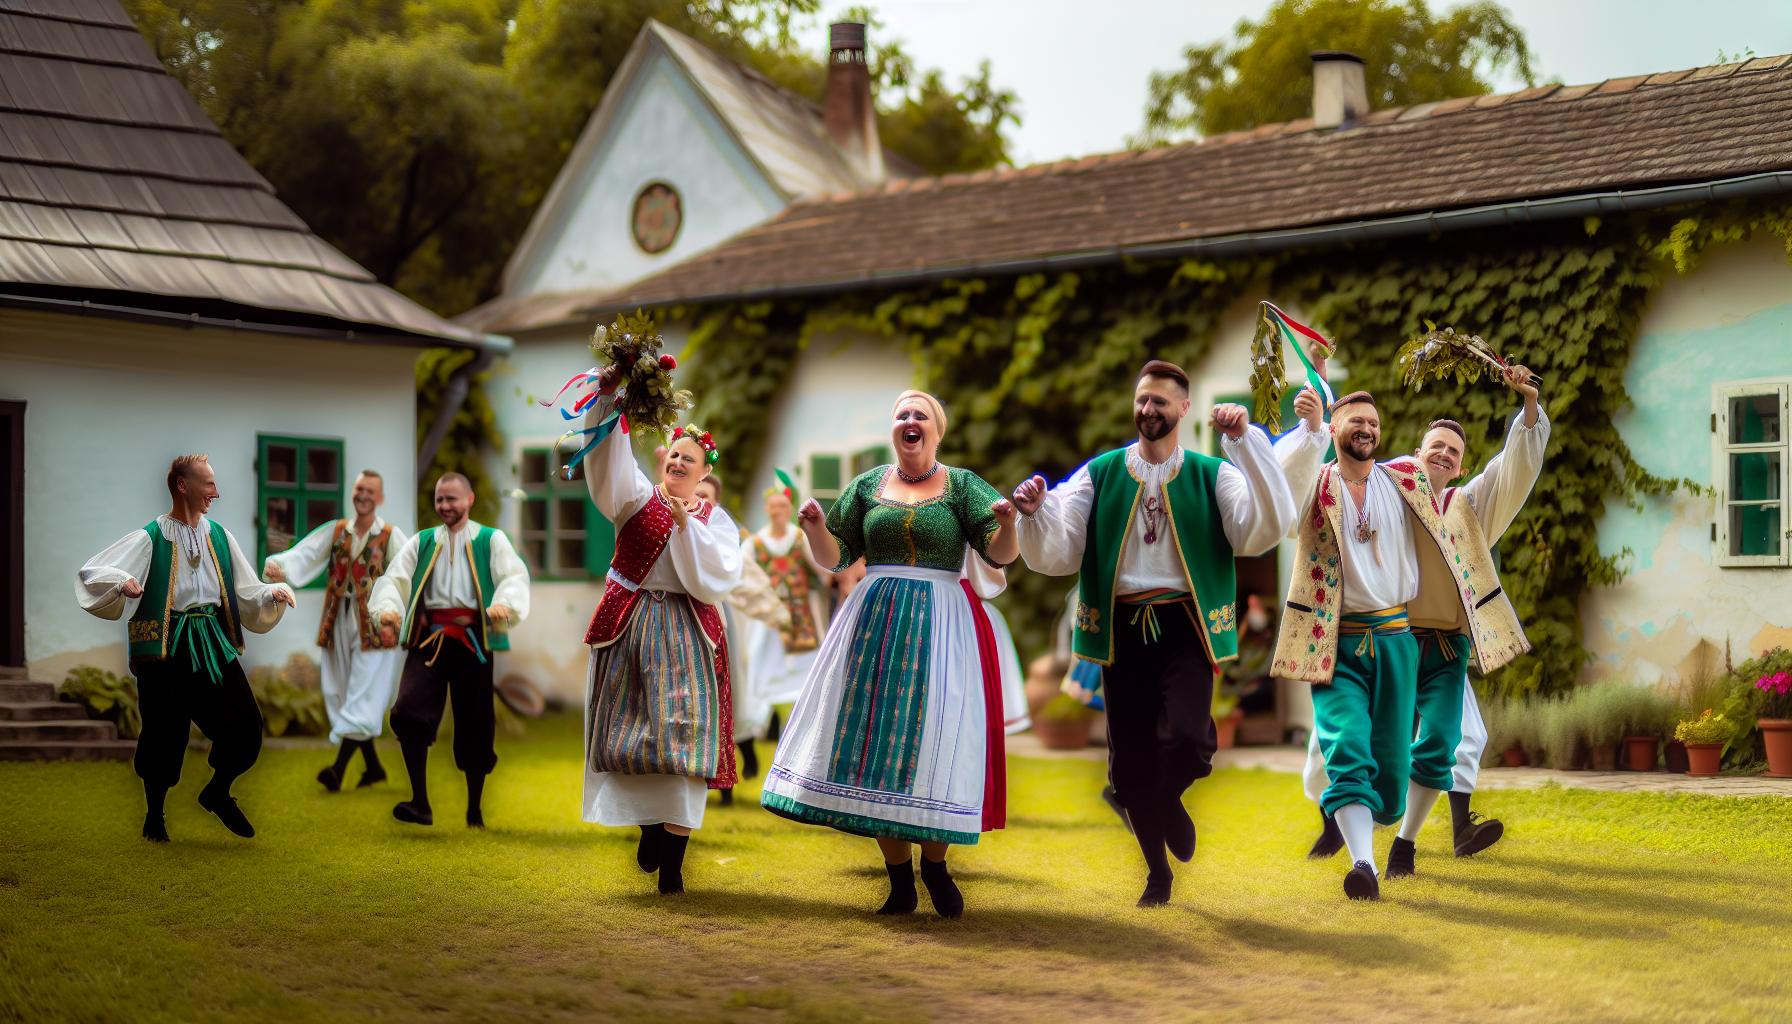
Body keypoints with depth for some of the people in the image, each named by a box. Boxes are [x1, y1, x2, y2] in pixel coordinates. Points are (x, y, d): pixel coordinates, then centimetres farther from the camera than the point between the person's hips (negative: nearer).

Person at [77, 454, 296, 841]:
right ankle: (154, 815, 21)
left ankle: (217, 793, 21)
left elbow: (245, 591, 15)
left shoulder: (219, 536, 11)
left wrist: (274, 592, -5)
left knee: (246, 724, -4)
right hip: (167, 646, -4)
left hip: (214, 643, 4)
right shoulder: (150, 538, -4)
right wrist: (123, 582, -31)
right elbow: (92, 573, -11)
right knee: (165, 733, 0)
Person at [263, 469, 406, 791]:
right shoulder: (335, 531, 6)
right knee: (345, 698, 10)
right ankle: (374, 767, 21)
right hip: (339, 625, 5)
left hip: (375, 628, -5)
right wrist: (277, 566, -29)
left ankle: (339, 769, -13)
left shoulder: (392, 537, -5)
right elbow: (303, 554, -8)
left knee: (361, 700, -9)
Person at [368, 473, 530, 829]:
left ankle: (475, 809, 20)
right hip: (428, 638, 1)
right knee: (408, 711, -20)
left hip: (473, 640, -1)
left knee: (475, 725, 4)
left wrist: (504, 604, -29)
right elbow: (394, 578, 5)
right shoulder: (421, 542, 16)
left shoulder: (491, 540, 8)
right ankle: (420, 802, -17)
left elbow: (515, 576, -7)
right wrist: (387, 611, -18)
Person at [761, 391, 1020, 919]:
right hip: (875, 620, 2)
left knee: (934, 737, -5)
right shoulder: (868, 486, 11)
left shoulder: (962, 485, 4)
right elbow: (834, 557, 12)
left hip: (941, 622, -2)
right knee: (876, 734, -1)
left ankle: (934, 863, 14)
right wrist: (815, 525, -7)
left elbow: (1000, 554, -3)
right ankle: (899, 878, 7)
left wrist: (1007, 522, -24)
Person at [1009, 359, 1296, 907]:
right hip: (1122, 629, 2)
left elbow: (1264, 530, -12)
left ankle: (1169, 802, 14)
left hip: (1184, 625, -2)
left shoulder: (1212, 475, 6)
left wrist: (1245, 442, -18)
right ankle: (1157, 868, 29)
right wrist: (1036, 514, -19)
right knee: (1130, 758, 6)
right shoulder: (1099, 474, 9)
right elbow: (1057, 555, 3)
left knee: (1184, 738, -23)